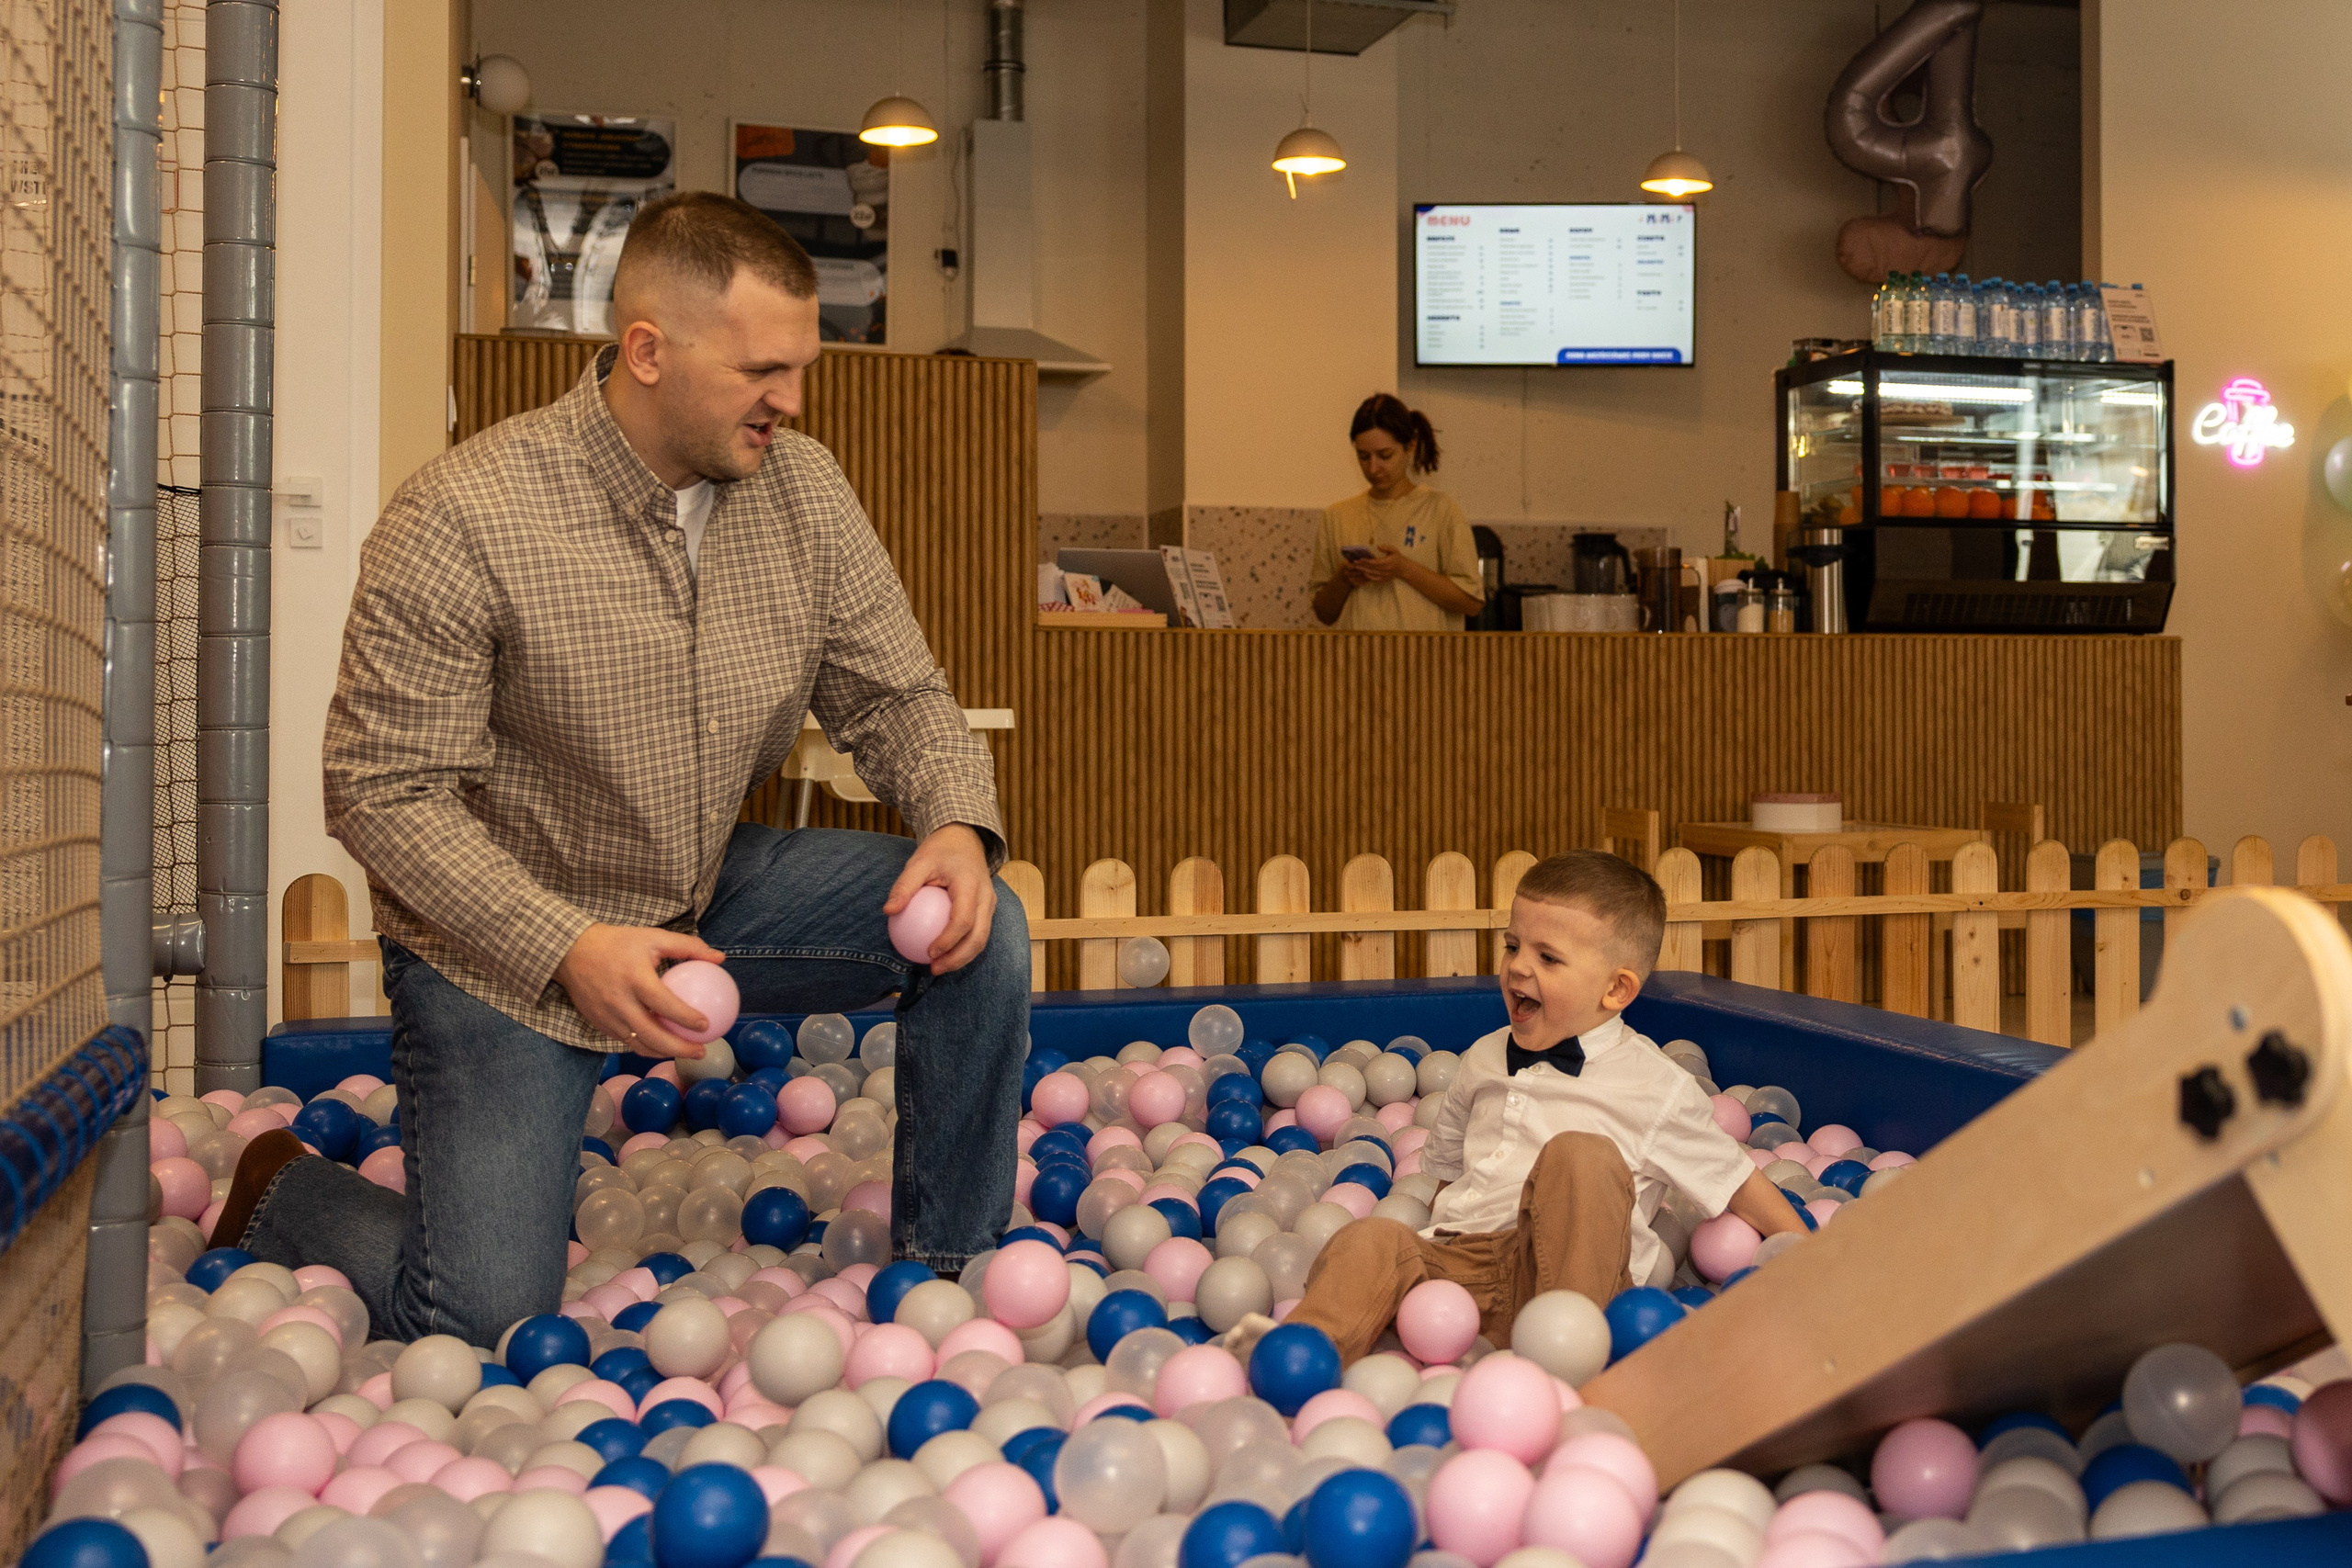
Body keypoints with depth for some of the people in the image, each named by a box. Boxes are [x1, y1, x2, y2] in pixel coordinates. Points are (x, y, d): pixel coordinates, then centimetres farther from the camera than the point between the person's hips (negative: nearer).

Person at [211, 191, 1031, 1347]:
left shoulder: (801, 490, -6)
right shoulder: (460, 520, -22)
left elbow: (894, 694, 1)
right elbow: (383, 793, -20)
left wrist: (958, 822, -21)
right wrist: (567, 949, -32)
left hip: (711, 893, 5)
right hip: (500, 943, -5)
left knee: (976, 925, -14)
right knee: (482, 1320, -10)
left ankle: (944, 1278, 3)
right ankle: (281, 1198, 23)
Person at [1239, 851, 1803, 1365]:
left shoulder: (1656, 1086, 6)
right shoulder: (1484, 1060, 22)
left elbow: (1738, 1181, 12)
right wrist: (1427, 1223, 27)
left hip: (1561, 1272, -4)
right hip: (1454, 1263, 4)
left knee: (1579, 1154, -28)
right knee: (1369, 1240, -24)